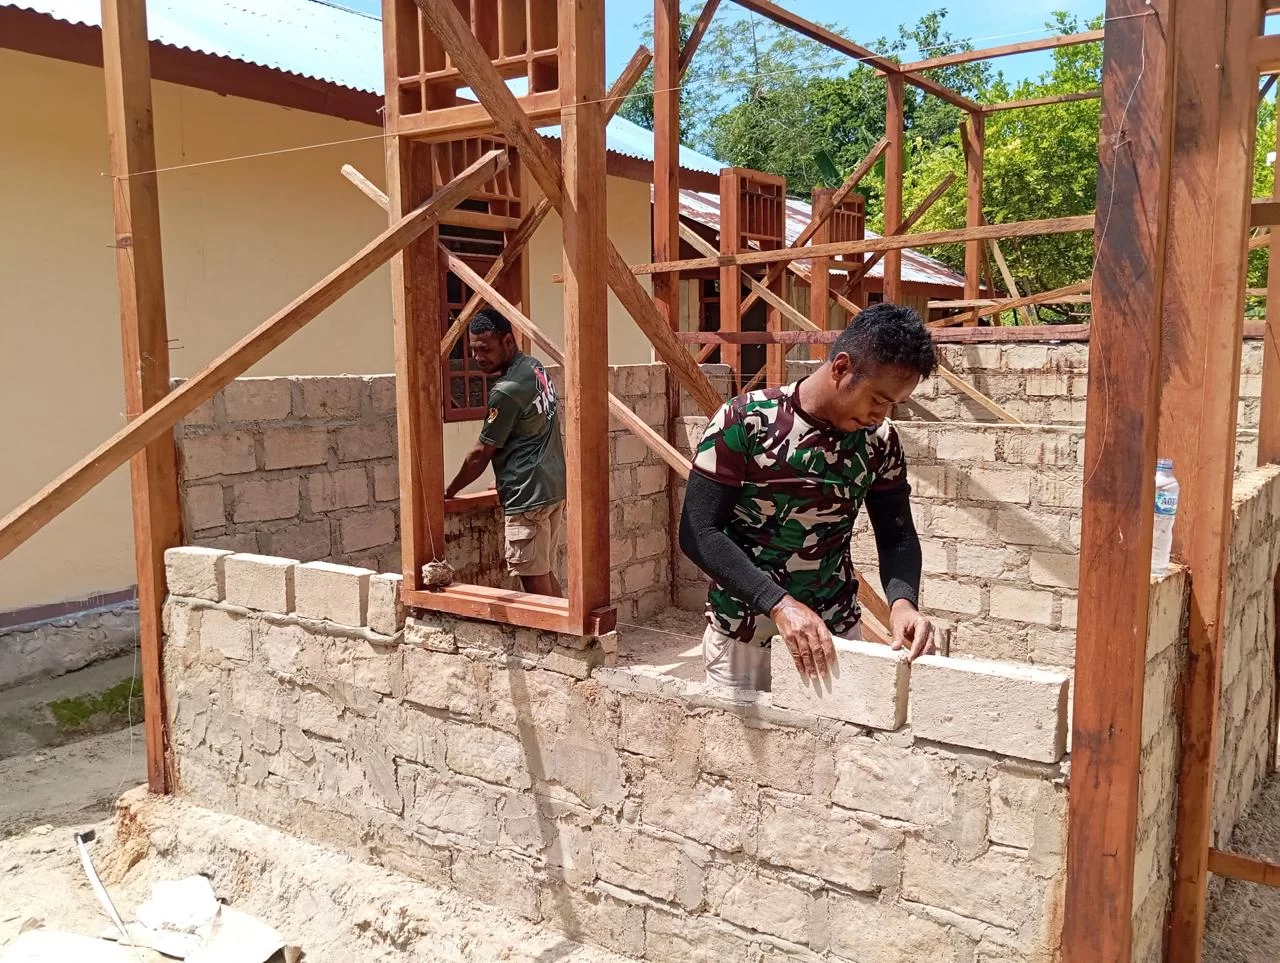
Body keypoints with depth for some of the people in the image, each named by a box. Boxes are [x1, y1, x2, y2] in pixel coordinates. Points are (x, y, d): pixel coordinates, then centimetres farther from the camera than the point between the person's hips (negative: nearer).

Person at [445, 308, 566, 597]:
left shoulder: (507, 390, -19)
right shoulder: (535, 367, 10)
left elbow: (481, 454, -11)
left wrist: (449, 492, 2)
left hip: (529, 496, -10)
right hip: (555, 486, 10)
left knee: (534, 580, -2)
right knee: (545, 574, 15)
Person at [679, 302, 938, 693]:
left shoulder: (879, 440, -6)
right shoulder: (744, 422, -19)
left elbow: (897, 535, 1)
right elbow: (698, 532, -20)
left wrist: (902, 600, -20)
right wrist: (779, 603, -31)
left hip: (835, 623, 3)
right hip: (742, 621, -3)